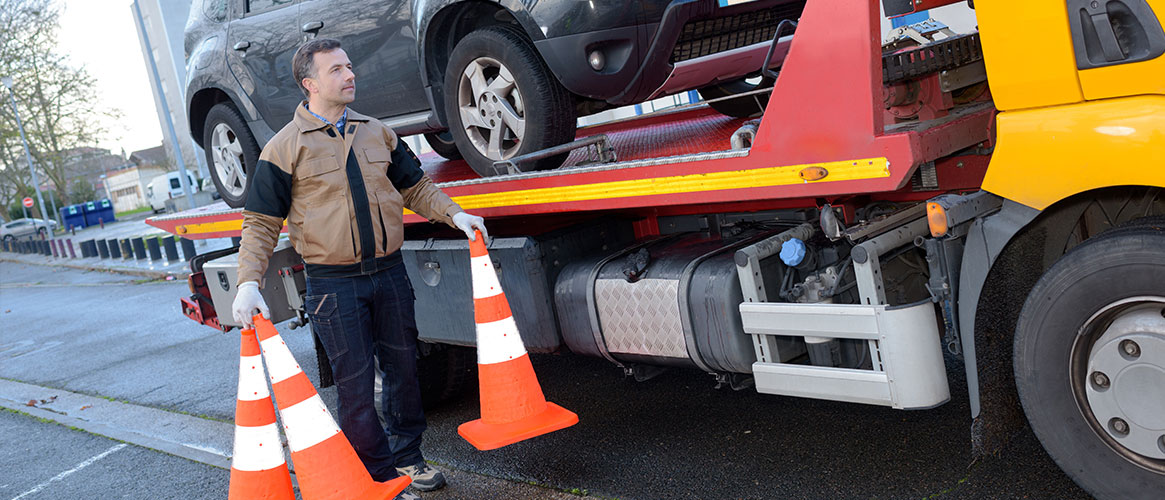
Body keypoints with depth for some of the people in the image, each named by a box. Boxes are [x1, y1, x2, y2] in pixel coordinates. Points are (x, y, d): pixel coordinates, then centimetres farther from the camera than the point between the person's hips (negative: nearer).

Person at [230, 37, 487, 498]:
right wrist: (249, 281, -17)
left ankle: (407, 457, 33)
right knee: (356, 387, 3)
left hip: (389, 273, 5)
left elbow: (415, 187, 17)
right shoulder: (284, 148, -5)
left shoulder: (377, 132, 9)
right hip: (333, 286, -4)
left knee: (403, 369, 14)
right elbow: (260, 224, -4)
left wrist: (454, 214, 1)